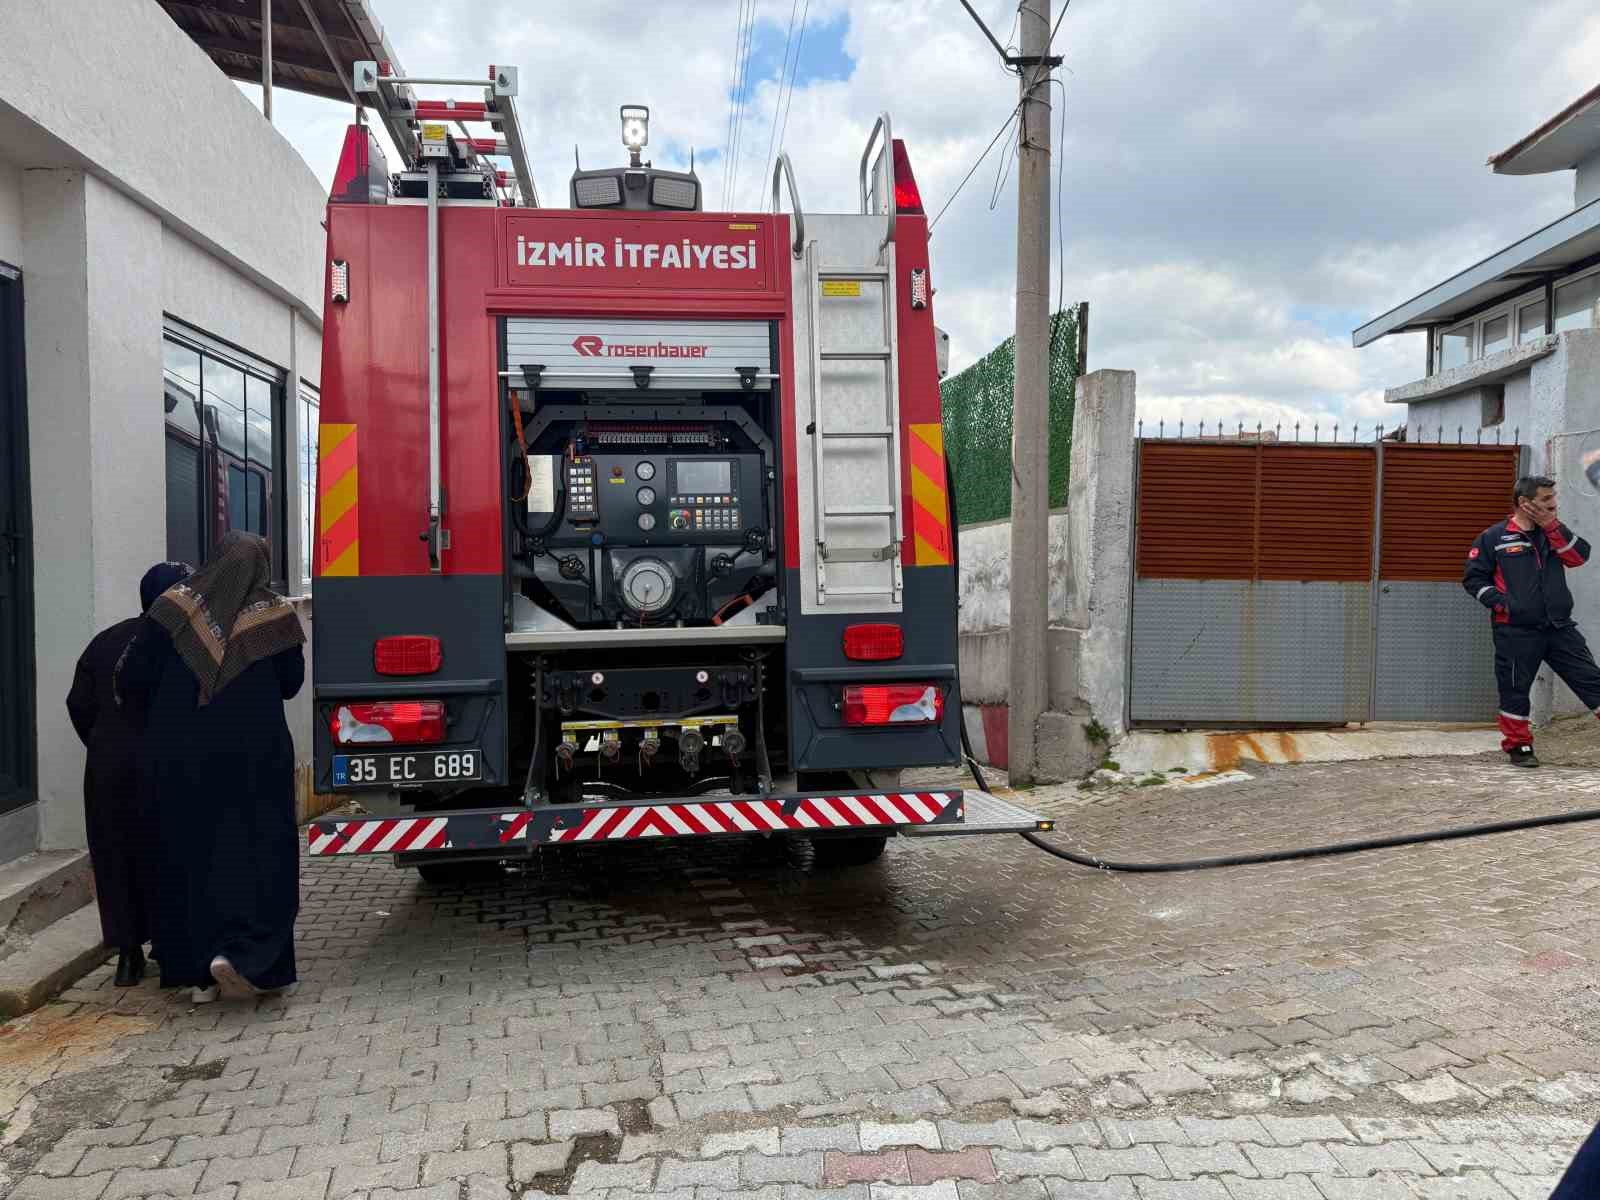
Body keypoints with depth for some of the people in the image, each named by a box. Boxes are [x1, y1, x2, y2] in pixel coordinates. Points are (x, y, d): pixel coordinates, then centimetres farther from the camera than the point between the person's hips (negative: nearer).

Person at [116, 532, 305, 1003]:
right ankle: (238, 953, -10)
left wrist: (166, 710, 17)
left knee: (186, 855, 11)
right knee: (258, 854, 7)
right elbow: (290, 684, 4)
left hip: (177, 756, 2)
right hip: (253, 756, -2)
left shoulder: (174, 606, -1)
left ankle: (197, 972, 16)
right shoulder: (275, 614, -5)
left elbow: (132, 681, -1)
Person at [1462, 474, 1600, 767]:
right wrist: (1499, 602, -12)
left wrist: (1552, 525, -8)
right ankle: (1519, 746, 15)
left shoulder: (1552, 532, 14)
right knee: (1515, 689, 2)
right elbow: (1473, 578, 0)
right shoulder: (1493, 538, -1)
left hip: (1560, 628, 4)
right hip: (1516, 632, -4)